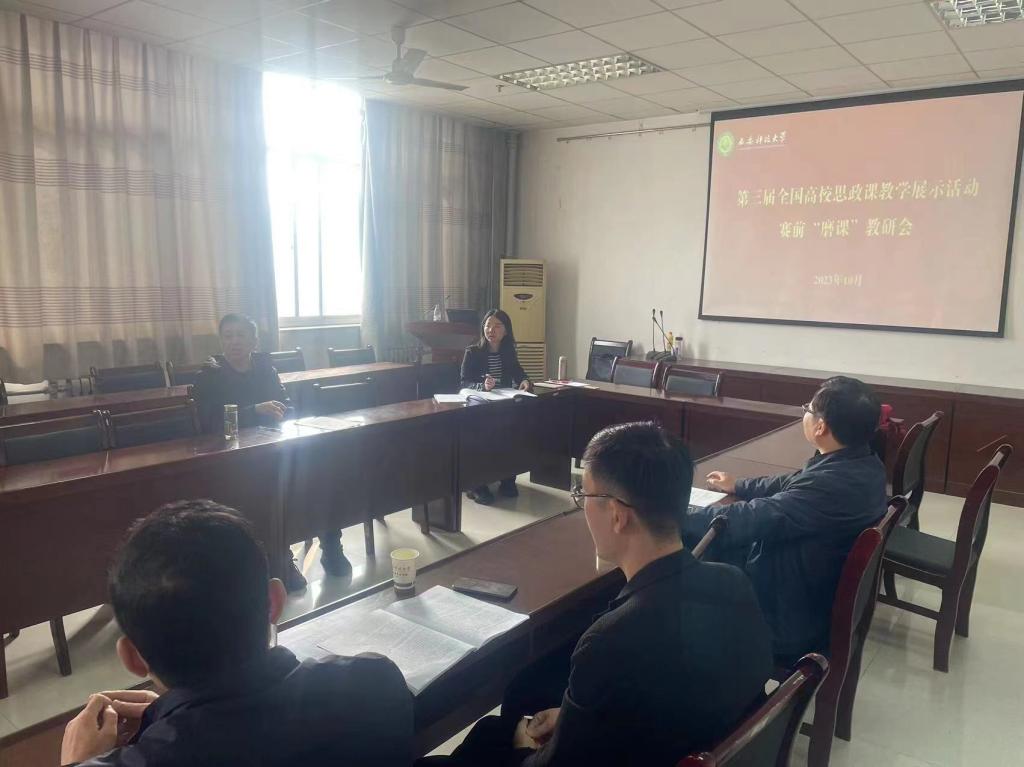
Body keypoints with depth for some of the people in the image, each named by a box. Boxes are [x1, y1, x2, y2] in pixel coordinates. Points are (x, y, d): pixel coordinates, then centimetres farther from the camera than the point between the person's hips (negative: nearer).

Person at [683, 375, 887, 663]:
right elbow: (793, 484, 12)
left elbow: (749, 520, -29)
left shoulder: (833, 486, -33)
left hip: (793, 619, -8)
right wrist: (738, 486, 20)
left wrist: (675, 518, -17)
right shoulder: (862, 464, -4)